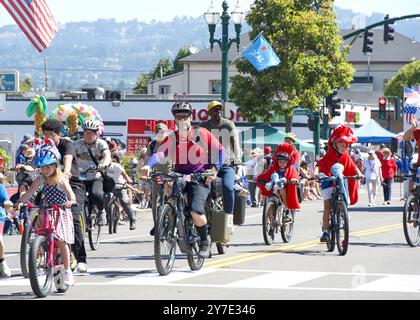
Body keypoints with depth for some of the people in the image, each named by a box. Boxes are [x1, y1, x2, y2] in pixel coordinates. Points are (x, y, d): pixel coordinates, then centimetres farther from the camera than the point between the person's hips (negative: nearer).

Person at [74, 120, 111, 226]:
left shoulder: (101, 144, -5)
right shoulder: (78, 144, 1)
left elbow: (107, 155, -23)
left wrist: (105, 164, -47)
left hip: (96, 178, -2)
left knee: (96, 194, -31)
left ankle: (101, 211, -1)